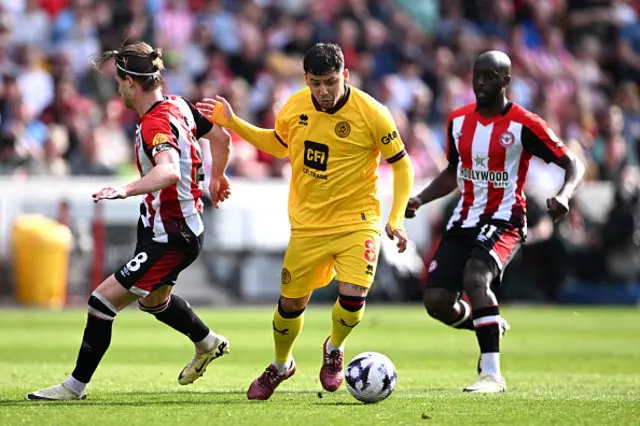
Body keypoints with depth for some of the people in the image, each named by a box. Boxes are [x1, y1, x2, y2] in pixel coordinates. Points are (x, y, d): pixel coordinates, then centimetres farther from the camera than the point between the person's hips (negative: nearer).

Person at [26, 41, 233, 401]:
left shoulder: (156, 124, -26)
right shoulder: (178, 105, 1)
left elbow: (169, 172, -46)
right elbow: (221, 136, 16)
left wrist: (127, 189, -60)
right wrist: (217, 178, 33)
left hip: (171, 240, -10)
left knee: (103, 300, -11)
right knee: (154, 299, 34)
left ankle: (76, 386, -3)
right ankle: (209, 344, 57)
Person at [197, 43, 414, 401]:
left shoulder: (371, 113, -16)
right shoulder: (296, 107, -4)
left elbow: (402, 165, -5)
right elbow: (278, 145, 18)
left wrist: (397, 218, -13)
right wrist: (232, 123, 10)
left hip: (357, 220, -3)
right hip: (308, 222, 3)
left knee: (353, 298, -19)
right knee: (291, 303, 7)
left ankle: (334, 350, 15)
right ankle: (281, 366, 37)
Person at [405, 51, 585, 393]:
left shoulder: (524, 125, -10)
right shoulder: (458, 120, 7)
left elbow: (573, 165, -6)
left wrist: (564, 195, -27)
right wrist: (419, 200, 8)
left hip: (503, 220, -6)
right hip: (464, 220, 6)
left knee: (474, 277, -33)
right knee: (436, 301, -6)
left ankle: (492, 374, -27)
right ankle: (490, 327, 27)